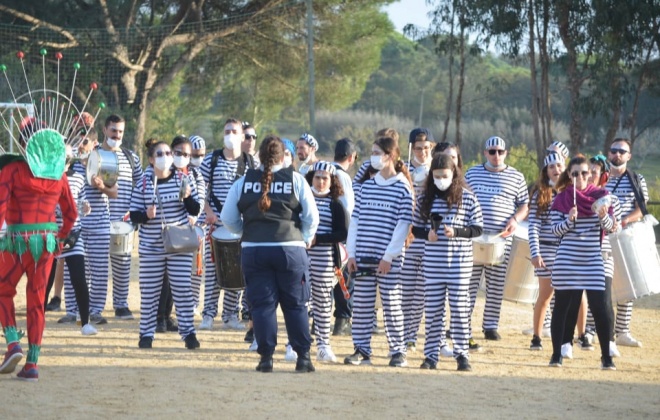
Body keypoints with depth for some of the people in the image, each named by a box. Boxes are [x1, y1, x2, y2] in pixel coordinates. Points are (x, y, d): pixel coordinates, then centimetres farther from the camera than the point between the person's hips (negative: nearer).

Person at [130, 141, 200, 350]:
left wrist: (187, 197, -17)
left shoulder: (184, 179, 2)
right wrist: (146, 215, -18)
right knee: (149, 291, 4)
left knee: (183, 290, -2)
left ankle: (188, 332, 4)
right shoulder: (143, 184, 1)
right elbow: (134, 215, 3)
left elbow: (195, 211, 3)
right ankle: (146, 333, 13)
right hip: (151, 246, 0)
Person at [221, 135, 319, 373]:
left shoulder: (244, 182, 4)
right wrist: (306, 239, 17)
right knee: (295, 305, 8)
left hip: (253, 250, 1)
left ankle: (266, 357, 3)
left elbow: (228, 219, 7)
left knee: (262, 304, 6)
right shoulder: (295, 180, 0)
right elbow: (312, 216, 0)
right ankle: (303, 356, 7)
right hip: (290, 248, -1)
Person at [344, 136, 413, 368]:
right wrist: (351, 253, 4)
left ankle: (398, 351, 6)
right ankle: (362, 349, 13)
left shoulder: (403, 188, -3)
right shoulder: (366, 186, 12)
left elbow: (403, 224, -8)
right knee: (361, 304, 6)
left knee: (392, 305, -1)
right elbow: (356, 220, 12)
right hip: (363, 257, 5)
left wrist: (389, 256, -13)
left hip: (389, 259, -5)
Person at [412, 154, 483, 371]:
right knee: (432, 309, 5)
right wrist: (427, 234, -10)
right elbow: (416, 228, 11)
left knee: (460, 308, 0)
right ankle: (431, 354, 12)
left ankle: (462, 354, 5)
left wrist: (456, 232, -16)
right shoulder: (425, 198, 6)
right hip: (432, 261, 2)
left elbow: (477, 228, -1)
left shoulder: (467, 198, -2)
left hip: (459, 262, -2)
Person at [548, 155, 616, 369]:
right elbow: (556, 230, 1)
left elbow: (610, 227, 1)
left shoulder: (601, 195, 5)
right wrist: (569, 220, -17)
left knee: (599, 307, -5)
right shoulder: (562, 199, 3)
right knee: (563, 306, 4)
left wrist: (603, 216, -20)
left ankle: (606, 356, 1)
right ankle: (557, 354, 10)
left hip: (594, 259, 0)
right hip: (567, 259, 0)